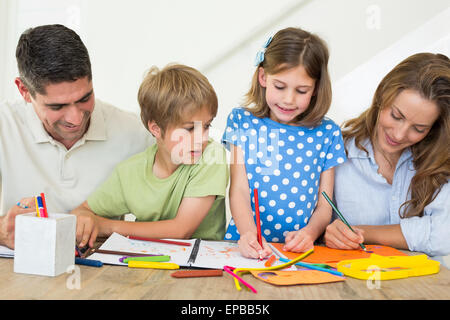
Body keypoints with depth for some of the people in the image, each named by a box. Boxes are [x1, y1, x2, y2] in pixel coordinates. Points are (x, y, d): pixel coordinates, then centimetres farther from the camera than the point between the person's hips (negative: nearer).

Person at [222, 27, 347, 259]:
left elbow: (324, 205, 6)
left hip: (301, 251, 2)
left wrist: (309, 233, -15)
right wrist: (248, 233, -21)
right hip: (248, 248, -1)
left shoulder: (327, 133, 6)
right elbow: (238, 191, -3)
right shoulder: (242, 122, 5)